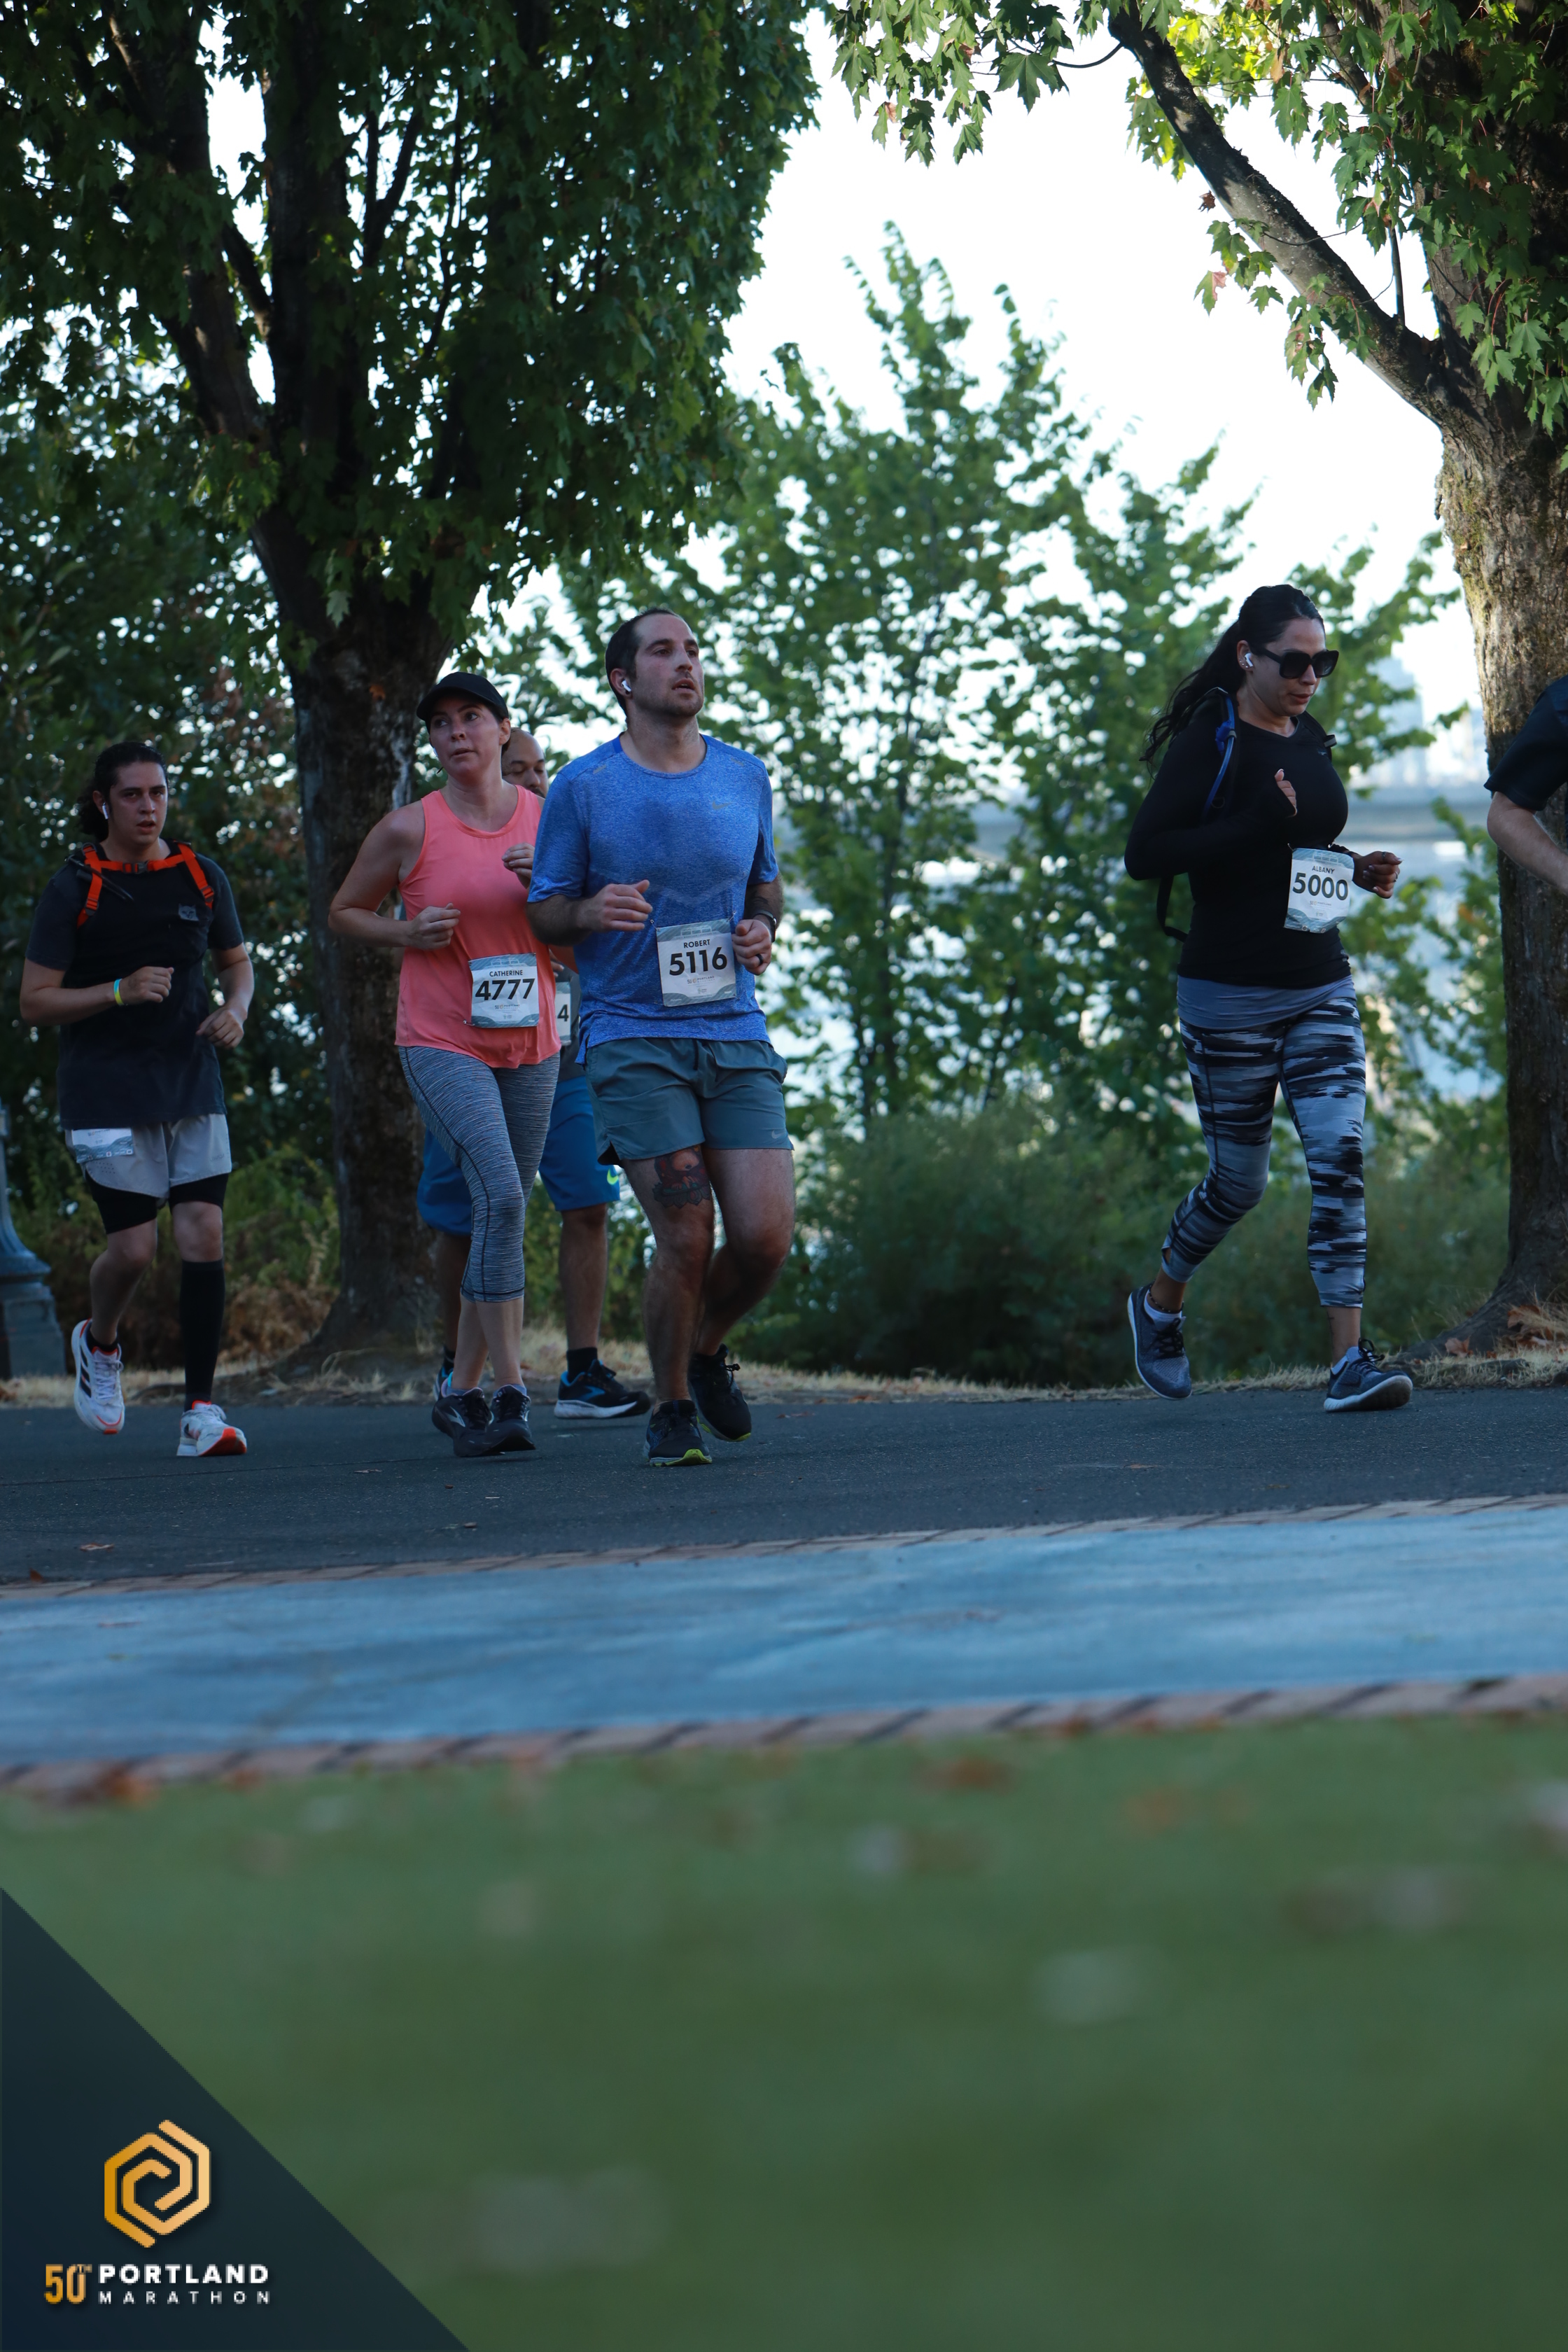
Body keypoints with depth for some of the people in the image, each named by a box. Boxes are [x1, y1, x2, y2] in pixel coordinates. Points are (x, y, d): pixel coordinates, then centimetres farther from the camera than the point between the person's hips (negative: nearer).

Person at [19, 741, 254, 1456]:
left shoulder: (202, 878, 7)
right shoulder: (74, 889, -5)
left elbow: (236, 963, 22)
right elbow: (35, 1001, -5)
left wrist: (235, 1009, -1)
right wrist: (121, 992, -19)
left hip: (192, 1085, 3)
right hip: (106, 1093, -3)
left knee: (204, 1233, -9)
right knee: (133, 1247, -8)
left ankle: (200, 1409, -5)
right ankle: (98, 1343, 27)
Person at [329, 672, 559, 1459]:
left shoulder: (548, 820, 4)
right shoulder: (410, 829, -4)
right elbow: (343, 913, 8)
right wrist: (407, 934, -11)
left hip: (530, 1048, 4)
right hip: (441, 1046, -4)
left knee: (504, 1212, 9)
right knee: (500, 1195, -23)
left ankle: (462, 1394, 22)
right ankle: (509, 1392, -22)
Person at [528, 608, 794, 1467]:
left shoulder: (744, 777, 10)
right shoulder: (583, 787, -1)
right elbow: (543, 911, 5)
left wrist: (763, 929, 2)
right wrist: (594, 911, -17)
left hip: (737, 1036, 3)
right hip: (631, 1039, -3)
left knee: (765, 1235, -9)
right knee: (685, 1237, -13)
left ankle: (708, 1348, 23)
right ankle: (671, 1410, 8)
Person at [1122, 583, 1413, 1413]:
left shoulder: (1310, 742, 12)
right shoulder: (1210, 742, -9)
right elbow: (1145, 852, -18)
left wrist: (1354, 871, 7)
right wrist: (1255, 825, -24)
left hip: (1320, 987, 5)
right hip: (1231, 994, -5)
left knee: (1340, 1159, -11)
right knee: (1239, 1178, 5)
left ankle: (1349, 1360, -16)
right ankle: (1160, 1301, 34)